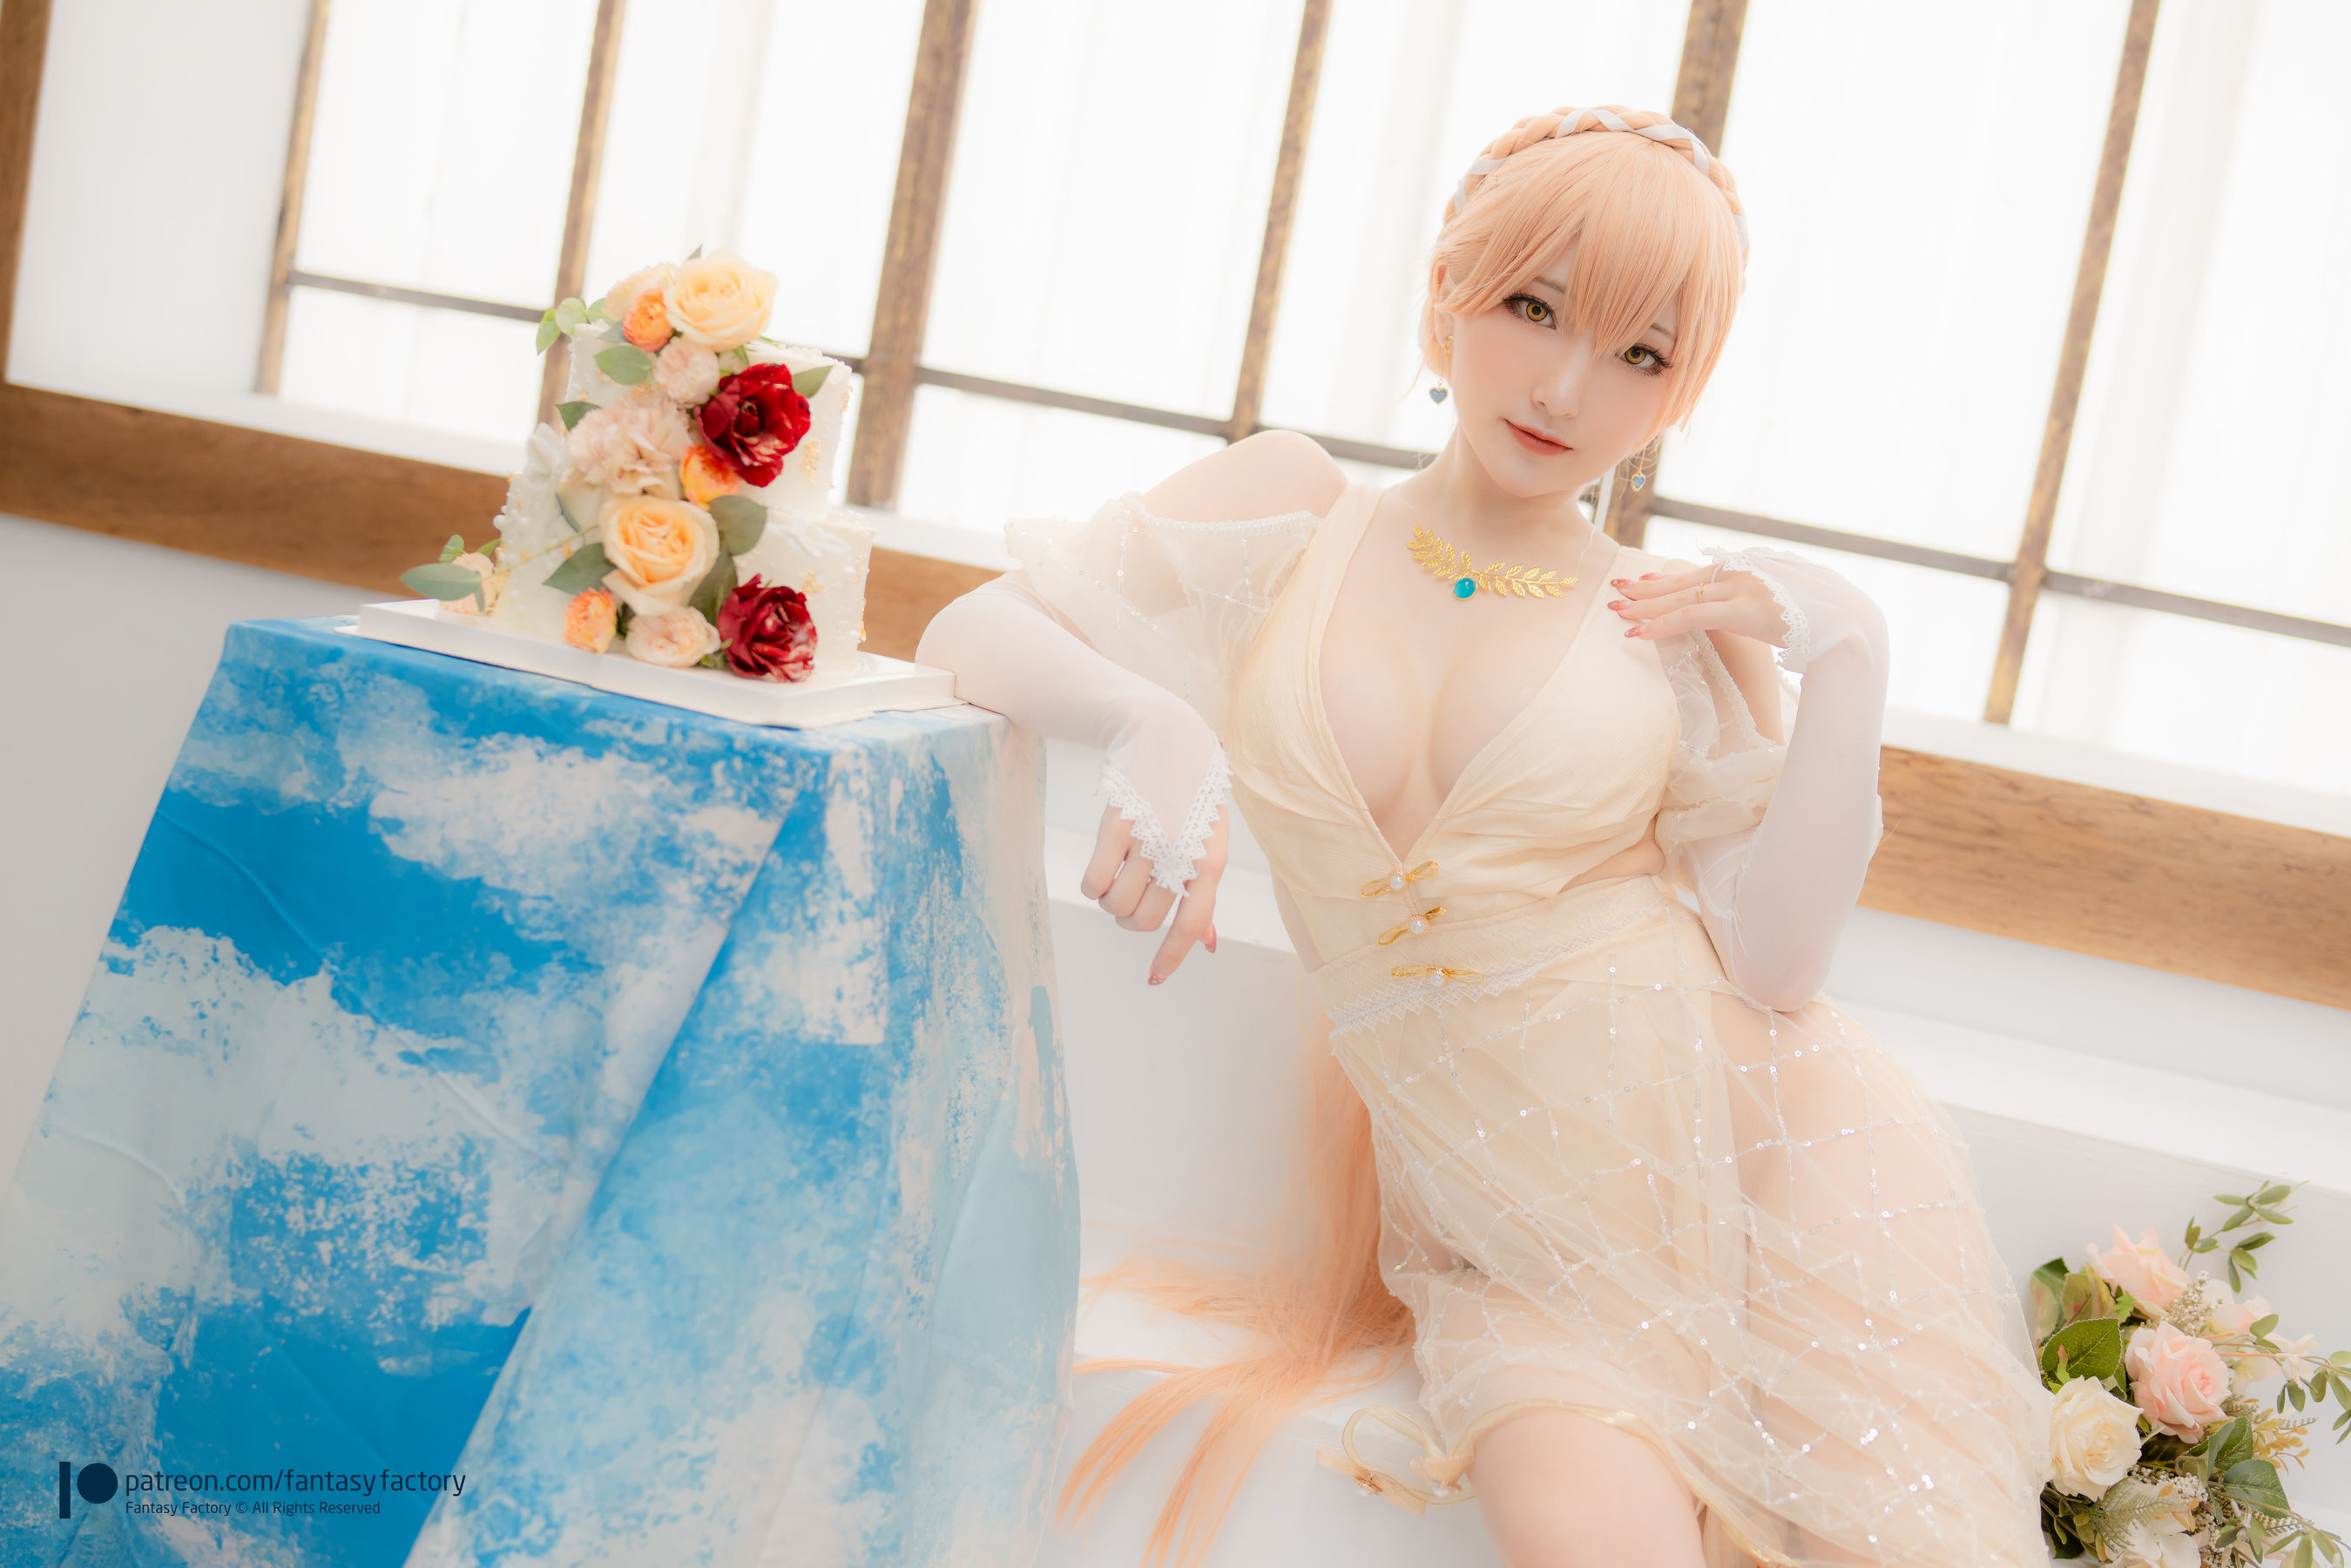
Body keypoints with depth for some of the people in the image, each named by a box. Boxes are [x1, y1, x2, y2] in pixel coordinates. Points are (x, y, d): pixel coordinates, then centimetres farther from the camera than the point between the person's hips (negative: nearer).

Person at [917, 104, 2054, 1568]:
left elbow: (1772, 965, -4)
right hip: (1517, 1232, 0)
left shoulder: (1692, 626, 5)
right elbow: (971, 629, 1)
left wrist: (1846, 658, -10)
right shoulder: (1293, 506, 6)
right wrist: (1148, 723, -18)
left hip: (1754, 1144, 1)